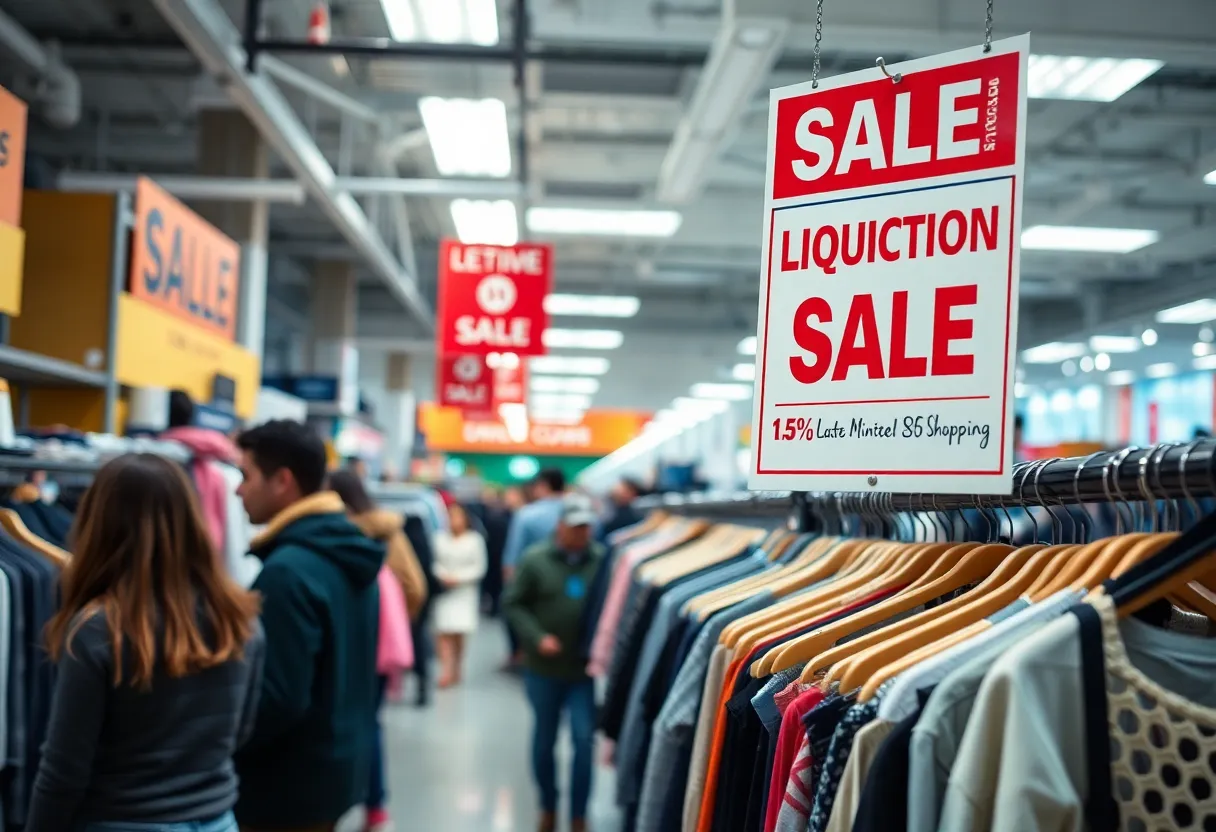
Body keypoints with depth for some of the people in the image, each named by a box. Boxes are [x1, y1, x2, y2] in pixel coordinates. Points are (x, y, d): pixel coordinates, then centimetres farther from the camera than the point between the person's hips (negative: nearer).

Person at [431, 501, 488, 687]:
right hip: (443, 590, 1)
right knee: (443, 632, -9)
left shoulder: (475, 540, -1)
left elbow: (479, 567, -1)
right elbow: (433, 561, 5)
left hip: (464, 591, -1)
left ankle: (457, 670, 12)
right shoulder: (440, 538, 2)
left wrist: (458, 578, -11)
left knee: (459, 633, 0)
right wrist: (441, 576, -13)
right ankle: (446, 671, -14)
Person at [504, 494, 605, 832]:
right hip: (543, 668, 1)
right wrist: (537, 638, -13)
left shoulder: (603, 560, -8)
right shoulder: (536, 559, -7)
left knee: (584, 739, -7)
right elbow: (513, 604, -3)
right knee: (544, 740, 15)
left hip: (585, 669, -1)